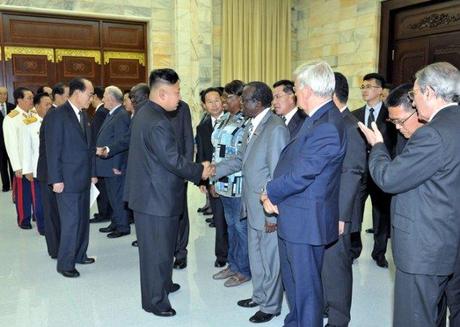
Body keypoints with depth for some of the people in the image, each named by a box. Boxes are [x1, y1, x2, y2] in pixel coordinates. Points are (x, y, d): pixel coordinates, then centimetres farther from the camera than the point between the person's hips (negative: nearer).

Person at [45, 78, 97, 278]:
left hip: (83, 178, 8)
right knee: (70, 222, -2)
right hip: (67, 179, -7)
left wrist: (93, 172, 12)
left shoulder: (83, 114, 12)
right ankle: (65, 263, 12)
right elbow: (53, 149, -13)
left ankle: (79, 254, 29)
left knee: (83, 219, 14)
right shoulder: (58, 115, -12)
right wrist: (56, 179, -15)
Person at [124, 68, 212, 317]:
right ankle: (155, 301, 19)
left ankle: (162, 284, 41)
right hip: (157, 196, -10)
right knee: (157, 249, 4)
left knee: (160, 245, 24)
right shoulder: (157, 123, -25)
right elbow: (173, 161, -24)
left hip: (148, 192, 10)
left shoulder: (144, 113, 8)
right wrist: (199, 171, -9)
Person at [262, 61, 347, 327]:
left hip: (306, 219, -10)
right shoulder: (316, 119, 8)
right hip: (294, 216, 10)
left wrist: (271, 193, -8)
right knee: (292, 277, 24)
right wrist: (276, 195, -2)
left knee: (306, 283, 7)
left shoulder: (327, 127, -23)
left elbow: (303, 173, -23)